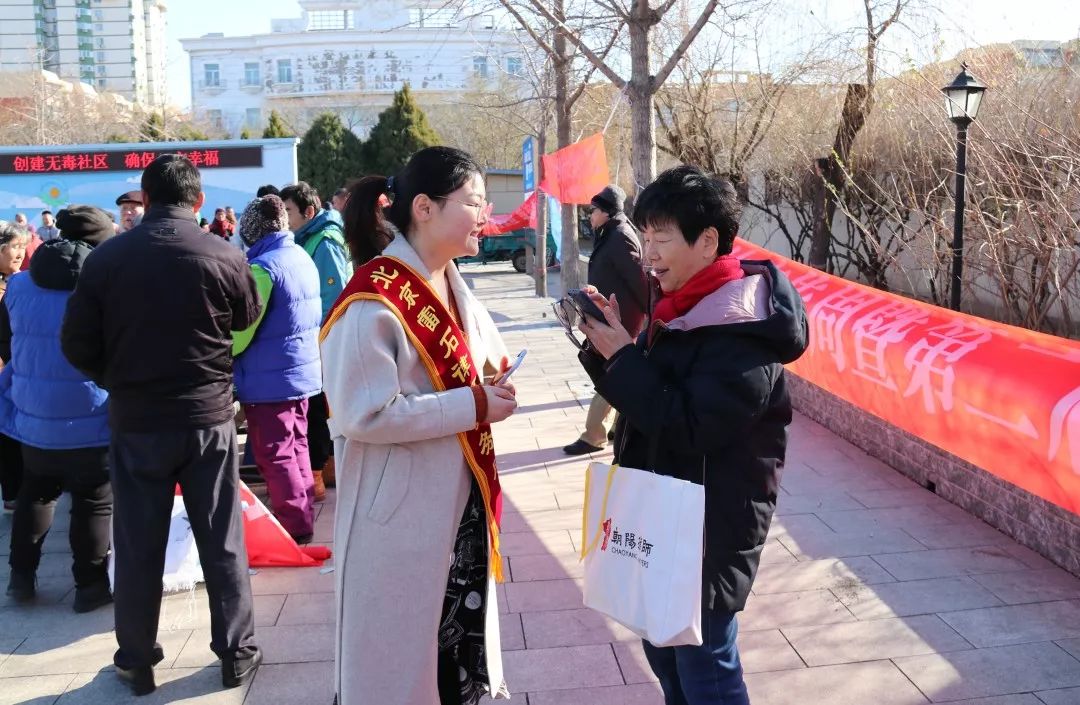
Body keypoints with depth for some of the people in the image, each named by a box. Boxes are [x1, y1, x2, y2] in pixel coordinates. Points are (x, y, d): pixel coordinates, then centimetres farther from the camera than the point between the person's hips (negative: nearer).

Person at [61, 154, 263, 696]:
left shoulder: (105, 258, -9)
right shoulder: (224, 257, -11)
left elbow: (77, 344, -3)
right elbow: (247, 317, 8)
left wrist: (119, 382, 14)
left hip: (134, 421, 1)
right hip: (208, 417, -1)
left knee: (138, 548, 12)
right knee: (222, 542, 10)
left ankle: (136, 662, 25)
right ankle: (237, 653, 20)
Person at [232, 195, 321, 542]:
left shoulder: (261, 267, -19)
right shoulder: (303, 258, 7)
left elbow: (240, 332, -20)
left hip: (268, 380, -8)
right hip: (302, 371, 9)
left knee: (275, 456, 0)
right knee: (296, 448, 17)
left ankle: (294, 527, 4)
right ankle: (304, 517, 25)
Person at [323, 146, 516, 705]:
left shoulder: (452, 287, 7)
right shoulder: (375, 299, -21)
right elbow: (363, 414, -26)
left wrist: (491, 381, -2)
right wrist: (473, 405, -22)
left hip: (460, 501, 8)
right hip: (401, 513, -8)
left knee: (460, 638, 22)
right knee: (398, 657, 8)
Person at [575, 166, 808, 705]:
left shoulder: (741, 329, -21)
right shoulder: (685, 307, 7)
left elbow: (690, 427, -26)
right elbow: (647, 394, 11)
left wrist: (623, 357, -21)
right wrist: (608, 344, -5)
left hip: (711, 530, -9)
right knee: (665, 653, 20)